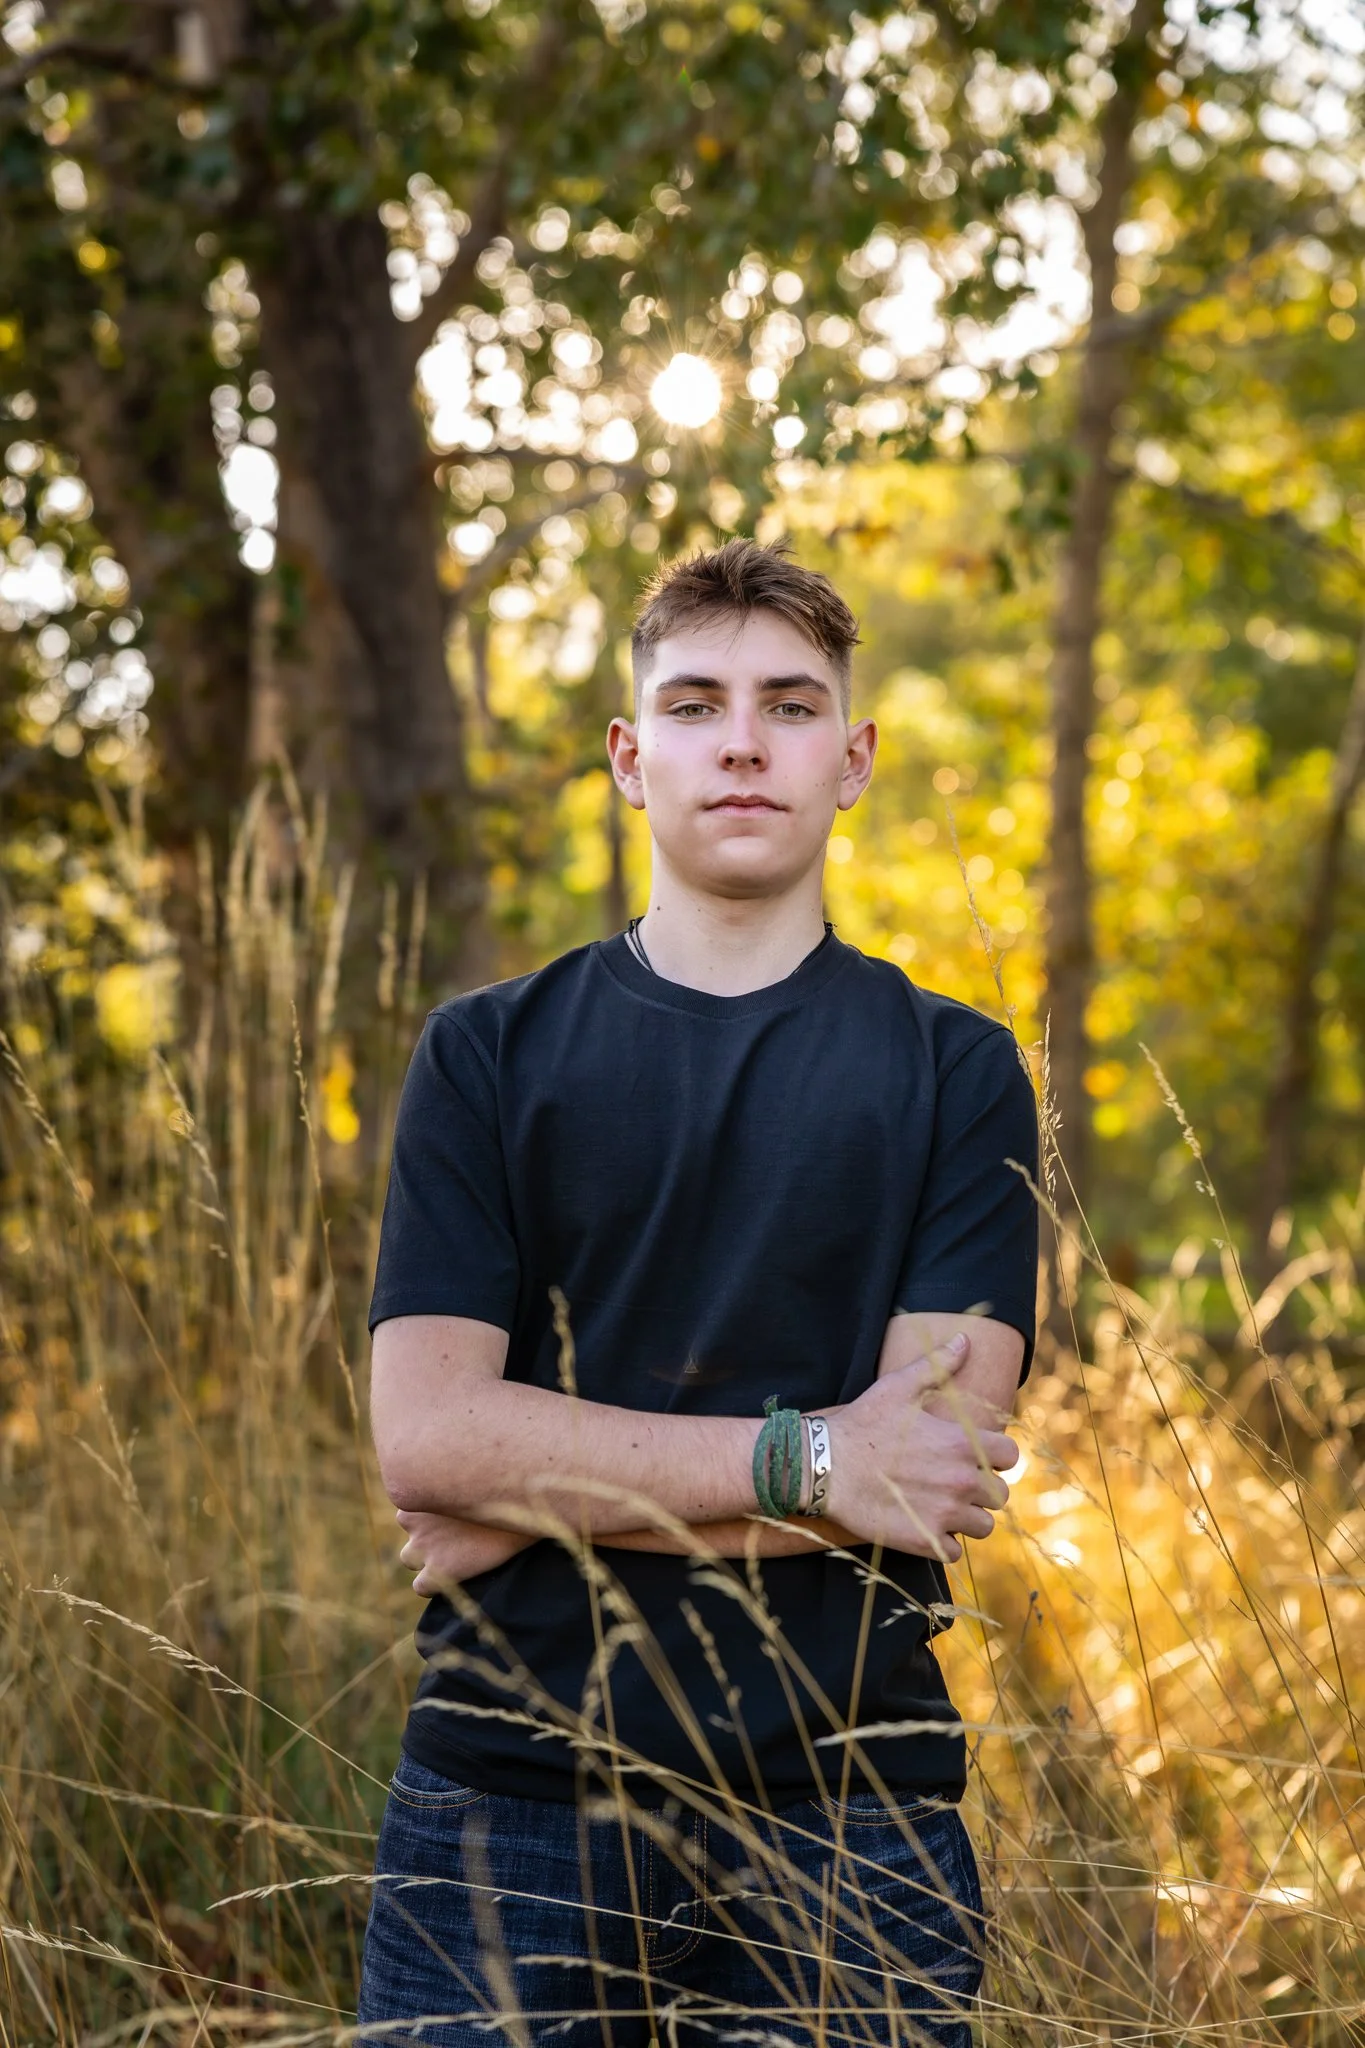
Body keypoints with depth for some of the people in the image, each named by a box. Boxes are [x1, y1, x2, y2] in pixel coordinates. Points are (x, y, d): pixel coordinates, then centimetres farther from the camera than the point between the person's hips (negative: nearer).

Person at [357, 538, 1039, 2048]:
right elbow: (423, 1435, -6)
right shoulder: (485, 1055, 5)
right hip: (509, 1796, 0)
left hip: (842, 1814, 0)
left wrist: (541, 1504, -10)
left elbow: (931, 1451, -8)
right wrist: (802, 1457, -13)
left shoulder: (955, 1071, 4)